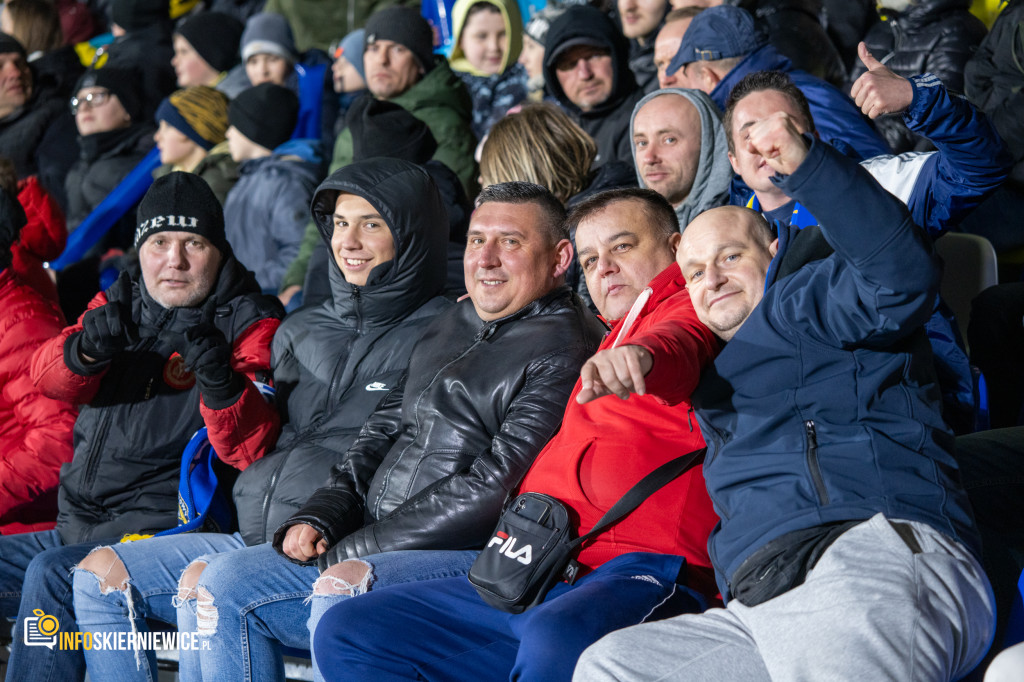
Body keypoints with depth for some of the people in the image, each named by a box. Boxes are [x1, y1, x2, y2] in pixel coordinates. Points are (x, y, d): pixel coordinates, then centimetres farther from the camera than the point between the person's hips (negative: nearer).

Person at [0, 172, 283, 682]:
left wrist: (217, 377, -33)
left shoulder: (249, 327, -2)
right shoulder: (120, 305, 15)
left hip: (166, 532, -7)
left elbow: (252, 448, -14)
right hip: (77, 527, 7)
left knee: (52, 575, -28)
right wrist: (86, 348, -24)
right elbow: (47, 375, -1)